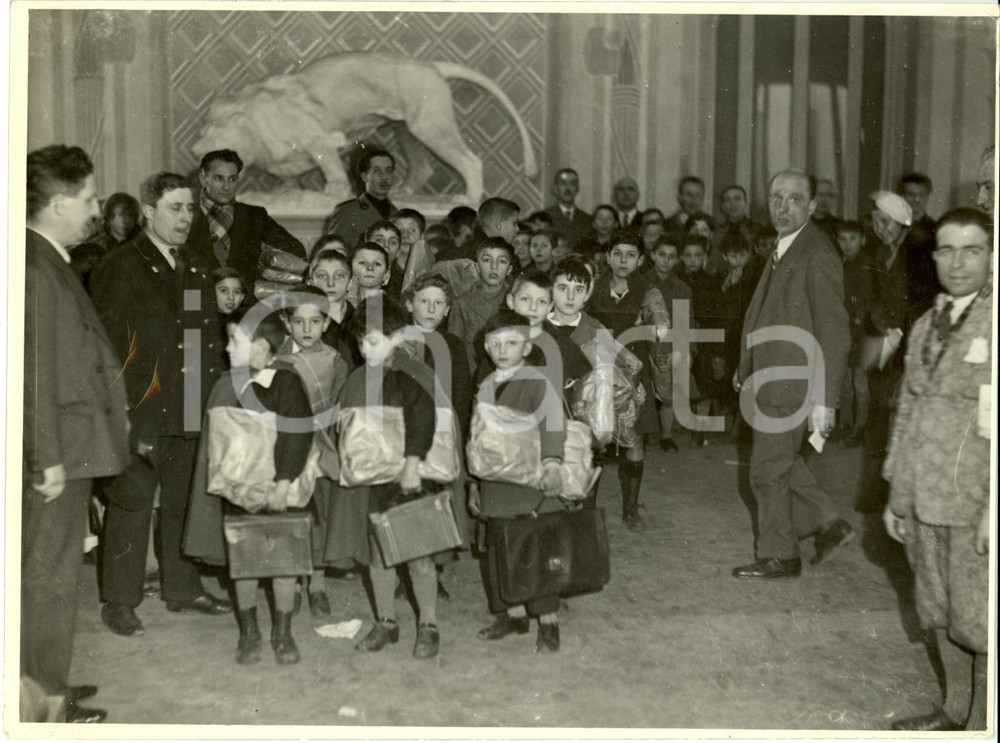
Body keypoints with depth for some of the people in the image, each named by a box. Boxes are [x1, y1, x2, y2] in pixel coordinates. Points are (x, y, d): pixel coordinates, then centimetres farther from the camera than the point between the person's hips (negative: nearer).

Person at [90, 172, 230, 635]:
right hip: (142, 411, -6)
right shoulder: (122, 267, -5)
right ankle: (119, 602, 11)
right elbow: (108, 341, -9)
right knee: (132, 505, 0)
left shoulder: (197, 267, 16)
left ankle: (183, 589, 28)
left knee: (185, 502, 14)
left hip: (191, 410, 6)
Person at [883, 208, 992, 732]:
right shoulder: (925, 326, 13)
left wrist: (994, 506, -17)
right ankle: (954, 712, 32)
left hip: (975, 503, -6)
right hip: (922, 500, 6)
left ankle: (980, 724, 20)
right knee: (938, 614, 16)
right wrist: (895, 492, 16)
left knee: (977, 621, 3)